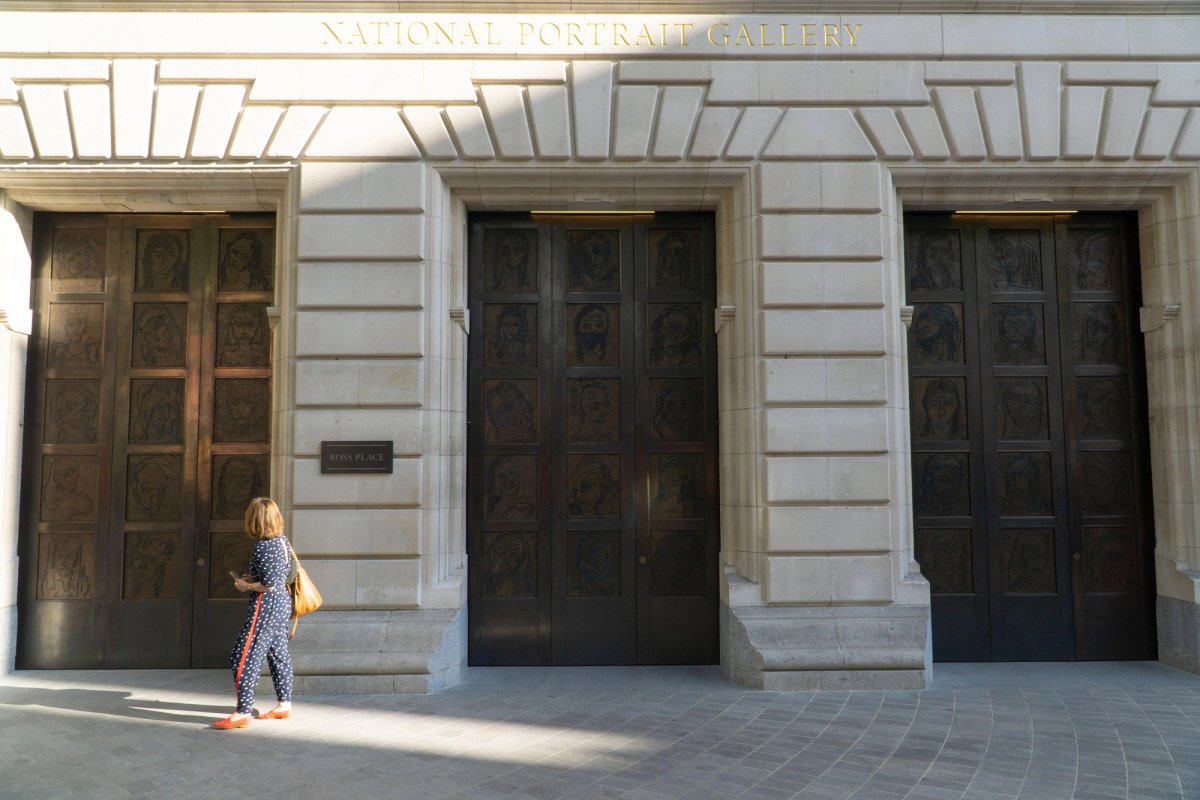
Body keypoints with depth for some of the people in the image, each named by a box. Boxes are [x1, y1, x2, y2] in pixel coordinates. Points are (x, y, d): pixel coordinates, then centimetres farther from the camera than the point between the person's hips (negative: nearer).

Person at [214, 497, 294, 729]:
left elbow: (269, 584, -22)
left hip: (265, 607, -10)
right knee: (278, 653, 17)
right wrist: (252, 578, 13)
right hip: (282, 603, 10)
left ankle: (243, 712, 0)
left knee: (244, 658, -3)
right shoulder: (283, 541, 7)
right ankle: (285, 705, 25)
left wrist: (246, 586, -7)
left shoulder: (262, 547, -20)